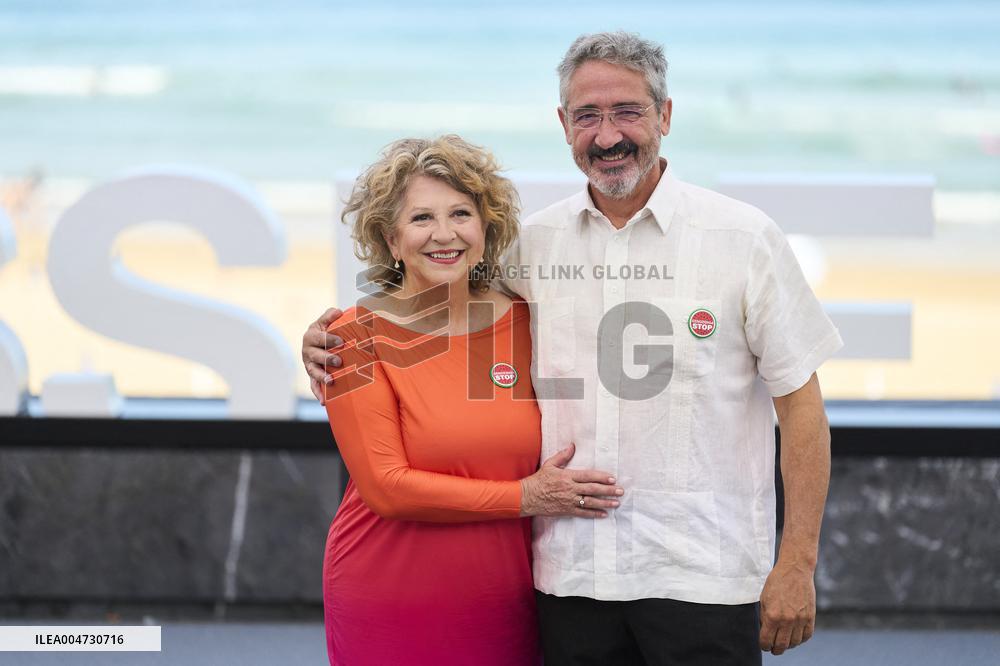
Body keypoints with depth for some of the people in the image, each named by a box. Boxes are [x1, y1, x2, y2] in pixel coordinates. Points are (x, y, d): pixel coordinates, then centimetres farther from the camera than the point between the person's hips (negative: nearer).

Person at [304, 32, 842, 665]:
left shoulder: (744, 236, -2)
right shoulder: (533, 242, 8)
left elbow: (800, 404, -2)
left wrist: (797, 565, -7)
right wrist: (335, 337, 4)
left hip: (701, 580, -3)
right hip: (571, 576, 3)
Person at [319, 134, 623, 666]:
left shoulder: (523, 322, 2)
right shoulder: (357, 337, -8)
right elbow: (386, 487, -14)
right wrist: (524, 498, -14)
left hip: (505, 608, 3)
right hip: (390, 610, -3)